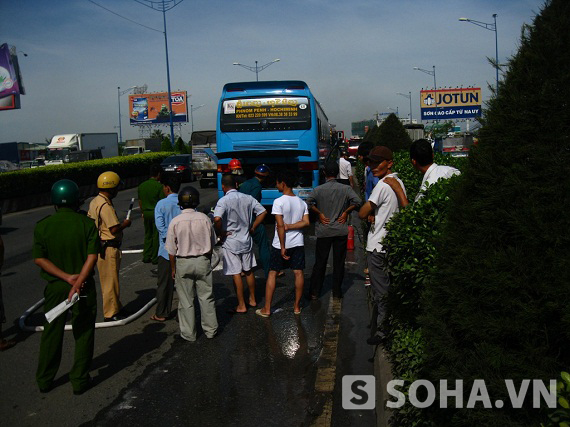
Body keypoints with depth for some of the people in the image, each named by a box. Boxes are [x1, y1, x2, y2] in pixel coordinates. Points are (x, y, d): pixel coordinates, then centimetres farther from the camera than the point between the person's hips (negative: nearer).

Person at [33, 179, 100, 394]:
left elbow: (39, 259, -9)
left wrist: (67, 277, -12)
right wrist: (77, 283, -17)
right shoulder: (87, 224, -10)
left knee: (51, 334, 16)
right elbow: (92, 257, -17)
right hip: (84, 286, -2)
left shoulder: (42, 226, -5)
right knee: (83, 333, 11)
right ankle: (80, 380, 17)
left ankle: (44, 380, 28)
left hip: (55, 287, 2)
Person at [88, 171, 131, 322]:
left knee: (108, 279, 20)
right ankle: (111, 313, 12)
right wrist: (125, 224, -7)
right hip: (109, 248, -10)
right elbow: (114, 229, -26)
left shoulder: (95, 201, 8)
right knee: (110, 280, 2)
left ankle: (115, 307, 33)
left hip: (99, 246, 10)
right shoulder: (106, 205, -23)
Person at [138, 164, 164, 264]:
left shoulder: (142, 186, 4)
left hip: (146, 213, 6)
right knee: (156, 236, 4)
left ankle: (146, 256, 18)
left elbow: (140, 202, 12)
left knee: (147, 235, 16)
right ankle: (155, 258, 9)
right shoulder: (159, 186, -14)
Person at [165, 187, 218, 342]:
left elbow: (172, 250, -6)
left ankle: (188, 333, 18)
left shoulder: (175, 221, -11)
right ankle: (210, 329, 23)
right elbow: (211, 244, 3)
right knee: (206, 297, 13)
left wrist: (173, 269, 6)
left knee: (186, 300, 9)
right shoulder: (204, 219, -7)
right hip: (203, 261, 1)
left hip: (183, 263, -1)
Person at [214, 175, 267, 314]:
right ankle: (252, 299, 31)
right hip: (247, 240, 5)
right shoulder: (247, 198, 1)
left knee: (236, 274, 2)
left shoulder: (223, 201, -15)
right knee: (249, 271, 19)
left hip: (230, 242, -5)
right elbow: (263, 212, 1)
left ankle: (241, 306, 9)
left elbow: (217, 219, -31)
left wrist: (220, 233, -14)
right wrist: (252, 228, 6)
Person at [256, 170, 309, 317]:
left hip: (280, 244, -4)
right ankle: (297, 306, 17)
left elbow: (280, 225, -18)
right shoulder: (302, 202, 3)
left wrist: (282, 247, -14)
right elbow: (306, 222, -6)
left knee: (272, 274, 5)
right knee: (298, 273, 9)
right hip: (298, 243, 5)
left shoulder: (278, 202, -15)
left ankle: (267, 309, 9)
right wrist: (289, 226, -8)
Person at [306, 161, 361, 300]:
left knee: (320, 262, 8)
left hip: (323, 231, 0)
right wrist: (346, 212, -3)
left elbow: (308, 202, -16)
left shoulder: (319, 189, -4)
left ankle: (314, 292, 12)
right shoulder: (345, 188, -4)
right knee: (339, 262, 10)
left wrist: (319, 213, -6)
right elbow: (357, 201, -15)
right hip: (341, 230, 0)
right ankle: (337, 292, 16)